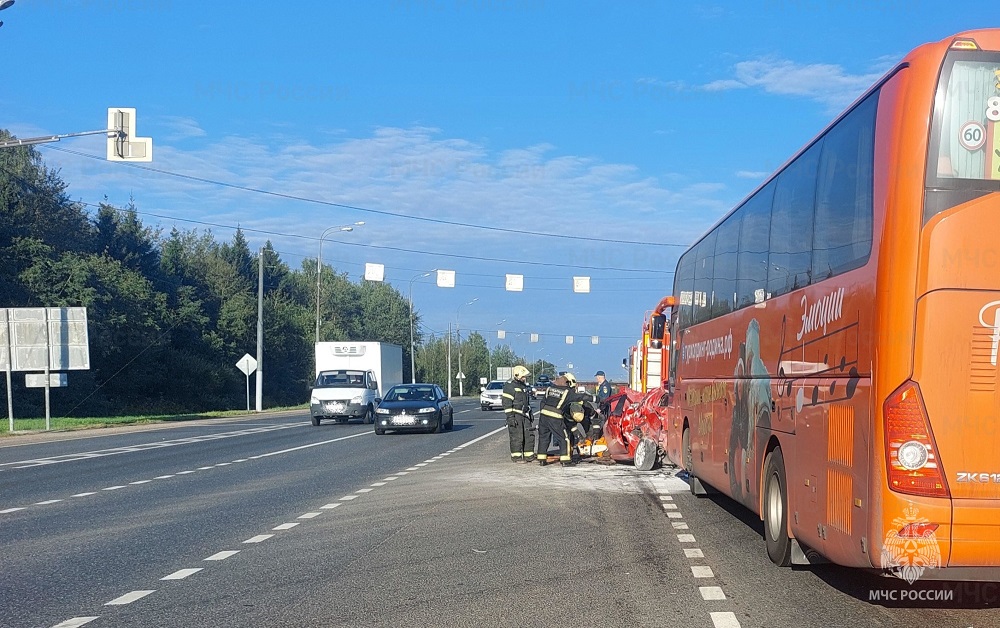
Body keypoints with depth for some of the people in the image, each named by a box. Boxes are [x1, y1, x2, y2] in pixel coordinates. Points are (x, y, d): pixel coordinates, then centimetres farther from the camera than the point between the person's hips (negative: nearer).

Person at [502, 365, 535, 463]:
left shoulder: (524, 385, 15)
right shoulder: (510, 385, -13)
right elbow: (506, 402, -16)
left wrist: (530, 413, 23)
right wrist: (510, 417, -20)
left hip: (525, 415, 8)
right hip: (515, 415, -8)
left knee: (529, 435, 8)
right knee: (517, 436, -7)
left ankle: (528, 455, 17)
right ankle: (516, 456, 1)